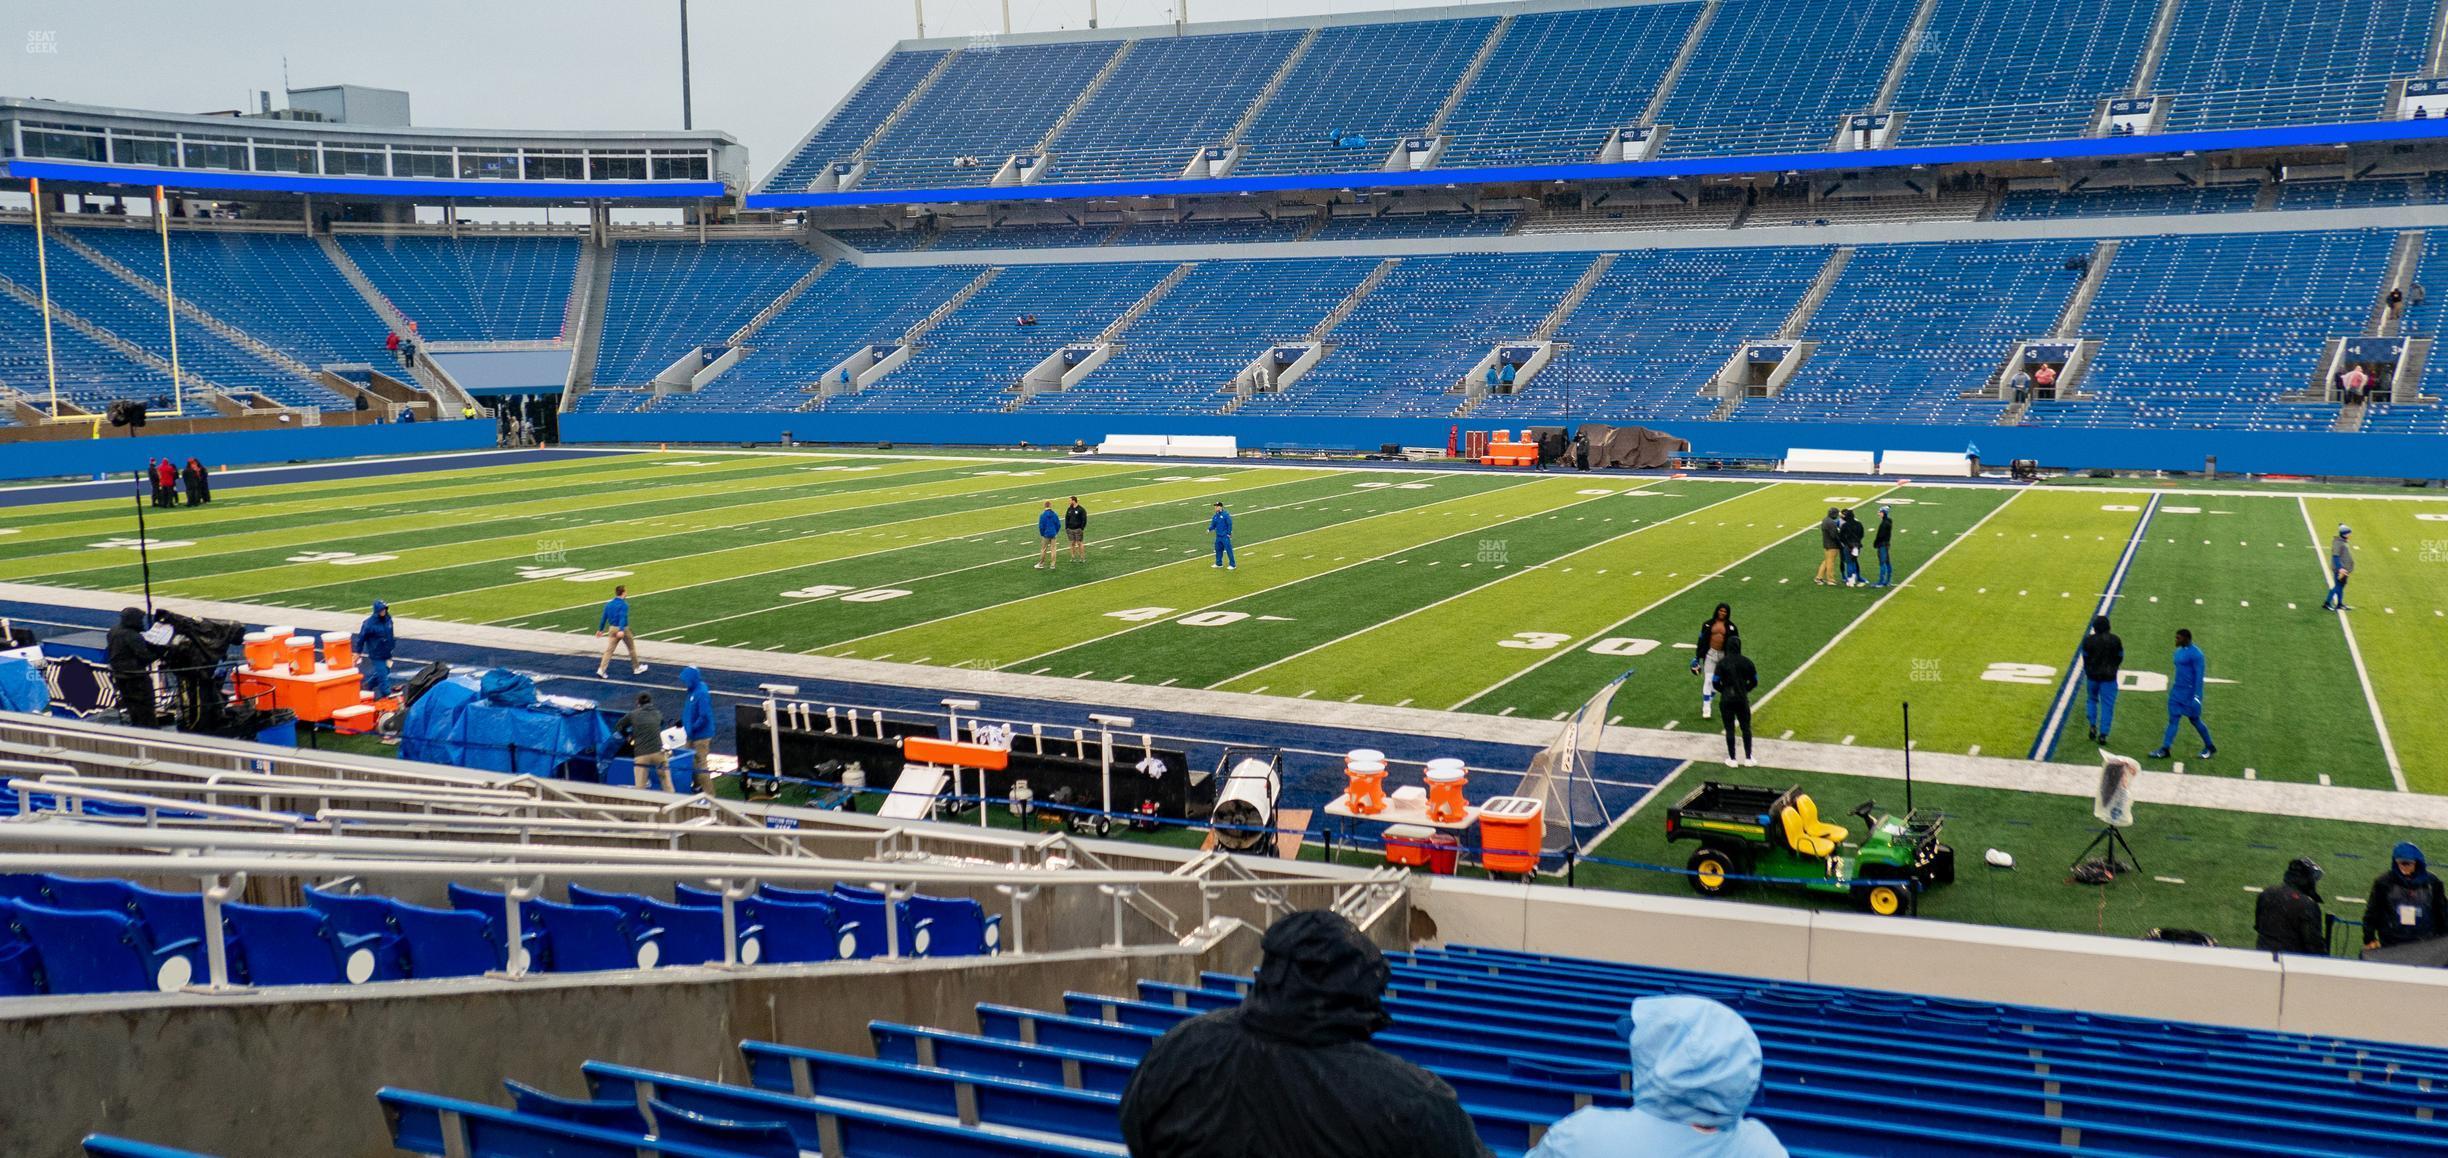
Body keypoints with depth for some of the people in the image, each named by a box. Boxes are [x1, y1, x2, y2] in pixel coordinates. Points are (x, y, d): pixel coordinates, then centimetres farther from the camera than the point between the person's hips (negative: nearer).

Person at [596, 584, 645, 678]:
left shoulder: (609, 604, 6)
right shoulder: (623, 605, -15)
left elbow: (604, 617, 11)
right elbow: (622, 617, -28)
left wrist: (600, 629, 21)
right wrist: (621, 630, -38)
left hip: (612, 629, 5)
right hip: (623, 629, -5)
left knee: (609, 650, 0)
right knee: (632, 648, 14)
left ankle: (601, 669, -14)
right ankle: (636, 668, 27)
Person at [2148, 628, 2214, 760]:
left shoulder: (2195, 654, -15)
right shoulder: (2179, 652, 11)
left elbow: (2199, 674, -18)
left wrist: (2196, 695, -22)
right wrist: (2173, 687, 22)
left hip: (2190, 692, -8)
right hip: (2177, 690, 8)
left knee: (2194, 719, 5)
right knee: (2173, 719, 2)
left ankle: (2210, 747, 23)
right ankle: (2164, 750, -1)